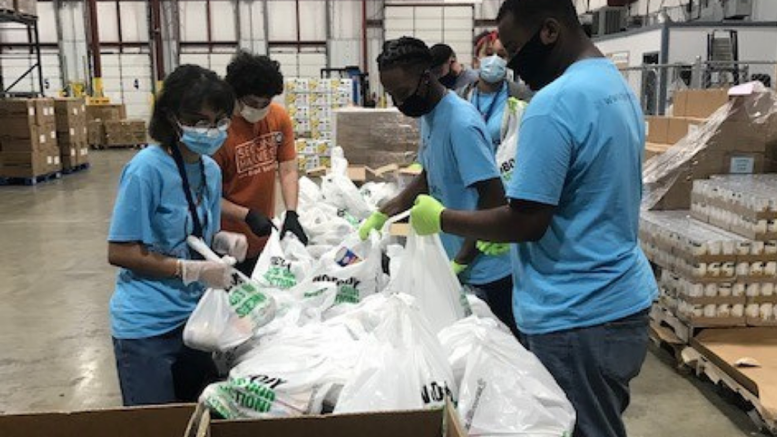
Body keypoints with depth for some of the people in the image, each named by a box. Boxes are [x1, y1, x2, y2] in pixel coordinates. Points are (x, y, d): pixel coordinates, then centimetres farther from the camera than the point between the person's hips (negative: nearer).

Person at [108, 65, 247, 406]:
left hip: (194, 314, 7)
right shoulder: (147, 169, -20)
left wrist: (224, 240, -8)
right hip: (147, 324, -7)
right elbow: (119, 252, -19)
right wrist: (193, 271, -21)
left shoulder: (211, 169, 2)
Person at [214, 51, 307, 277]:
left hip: (264, 239, 5)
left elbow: (288, 170, -3)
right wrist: (247, 215, -25)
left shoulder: (279, 117, -4)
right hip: (229, 242, -5)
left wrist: (291, 215, -16)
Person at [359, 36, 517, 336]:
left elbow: (494, 198, -23)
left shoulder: (461, 123, -22)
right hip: (454, 259, 8)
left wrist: (461, 261, -18)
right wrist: (382, 215, 10)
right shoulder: (428, 115, 6)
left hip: (485, 271, -8)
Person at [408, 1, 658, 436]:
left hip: (580, 318, -9)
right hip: (622, 301, 9)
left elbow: (527, 222, -21)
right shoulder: (619, 86, 10)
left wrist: (441, 218, -8)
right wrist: (507, 227, 17)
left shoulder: (555, 102, -21)